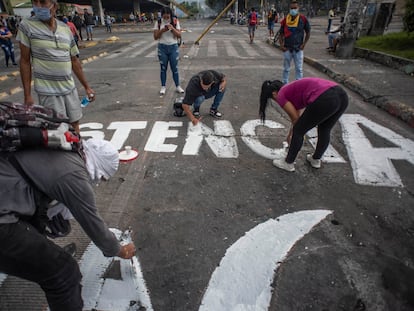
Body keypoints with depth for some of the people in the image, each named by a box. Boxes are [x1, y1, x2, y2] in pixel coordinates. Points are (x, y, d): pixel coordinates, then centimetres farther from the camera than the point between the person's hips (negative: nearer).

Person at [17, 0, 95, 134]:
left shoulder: (66, 29, 4)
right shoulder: (27, 26, -6)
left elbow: (74, 61, 9)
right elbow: (25, 61, -4)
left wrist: (86, 87, 8)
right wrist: (27, 95, -7)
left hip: (70, 88, 4)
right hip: (48, 92, -4)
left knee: (75, 123, 13)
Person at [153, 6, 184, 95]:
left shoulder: (175, 22, -2)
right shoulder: (158, 23, -2)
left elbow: (179, 35, -6)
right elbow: (155, 37, -3)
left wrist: (172, 28, -20)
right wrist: (162, 30, -18)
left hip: (173, 47, 0)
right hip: (162, 47, 1)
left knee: (175, 68, 4)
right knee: (163, 68, 7)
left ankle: (178, 86, 13)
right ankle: (163, 87, 17)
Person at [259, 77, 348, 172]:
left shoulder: (281, 95, 11)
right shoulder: (294, 89, 34)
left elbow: (295, 119, 12)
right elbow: (298, 116, 44)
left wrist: (293, 133, 31)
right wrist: (291, 134, 55)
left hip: (325, 100, -8)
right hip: (342, 96, 8)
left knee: (298, 131, 14)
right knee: (324, 130, 31)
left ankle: (288, 163, 30)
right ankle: (316, 159, 48)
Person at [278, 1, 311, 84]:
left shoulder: (303, 19, -1)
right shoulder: (285, 19, 1)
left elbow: (308, 32, 6)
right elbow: (281, 34, 7)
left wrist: (304, 44, -3)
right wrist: (281, 45, -6)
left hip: (298, 48, -1)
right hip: (287, 49, 1)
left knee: (299, 69, 3)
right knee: (286, 69, 10)